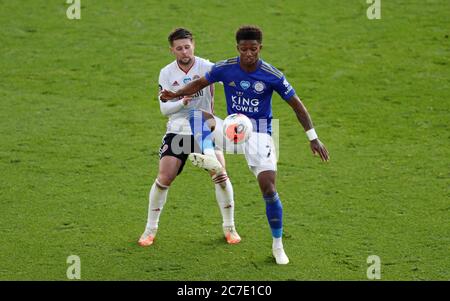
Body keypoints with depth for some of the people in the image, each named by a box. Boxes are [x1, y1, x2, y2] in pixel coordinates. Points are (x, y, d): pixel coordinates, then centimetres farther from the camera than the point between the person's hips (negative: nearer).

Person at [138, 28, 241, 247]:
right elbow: (164, 108, -6)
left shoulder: (207, 68, -9)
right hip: (177, 130, 1)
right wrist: (183, 101, -25)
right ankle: (151, 228, 11)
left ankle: (229, 227, 9)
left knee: (220, 175, -11)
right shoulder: (166, 73, -3)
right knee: (164, 179, -7)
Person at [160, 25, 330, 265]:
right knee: (197, 115, -23)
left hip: (260, 135, -3)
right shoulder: (224, 68, -9)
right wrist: (175, 95, -11)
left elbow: (297, 105, -7)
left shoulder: (272, 76, -15)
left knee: (268, 188, -13)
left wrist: (313, 138, -8)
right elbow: (200, 84, 6)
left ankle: (278, 245, 4)